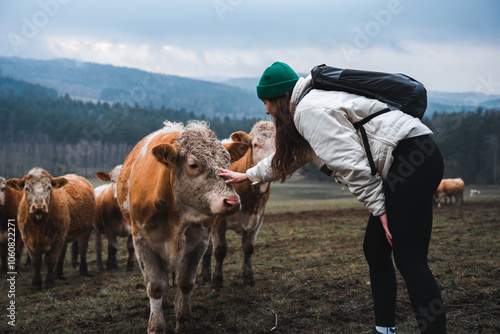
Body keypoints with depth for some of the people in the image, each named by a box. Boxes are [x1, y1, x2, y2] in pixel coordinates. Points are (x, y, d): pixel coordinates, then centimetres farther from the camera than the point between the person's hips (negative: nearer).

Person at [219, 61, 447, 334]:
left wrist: (378, 208, -16)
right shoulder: (312, 105, 25)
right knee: (375, 250, 13)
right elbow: (287, 156, 40)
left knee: (408, 258, -12)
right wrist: (248, 175, 50)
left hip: (412, 160, -11)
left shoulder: (309, 110, -9)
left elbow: (351, 162, -19)